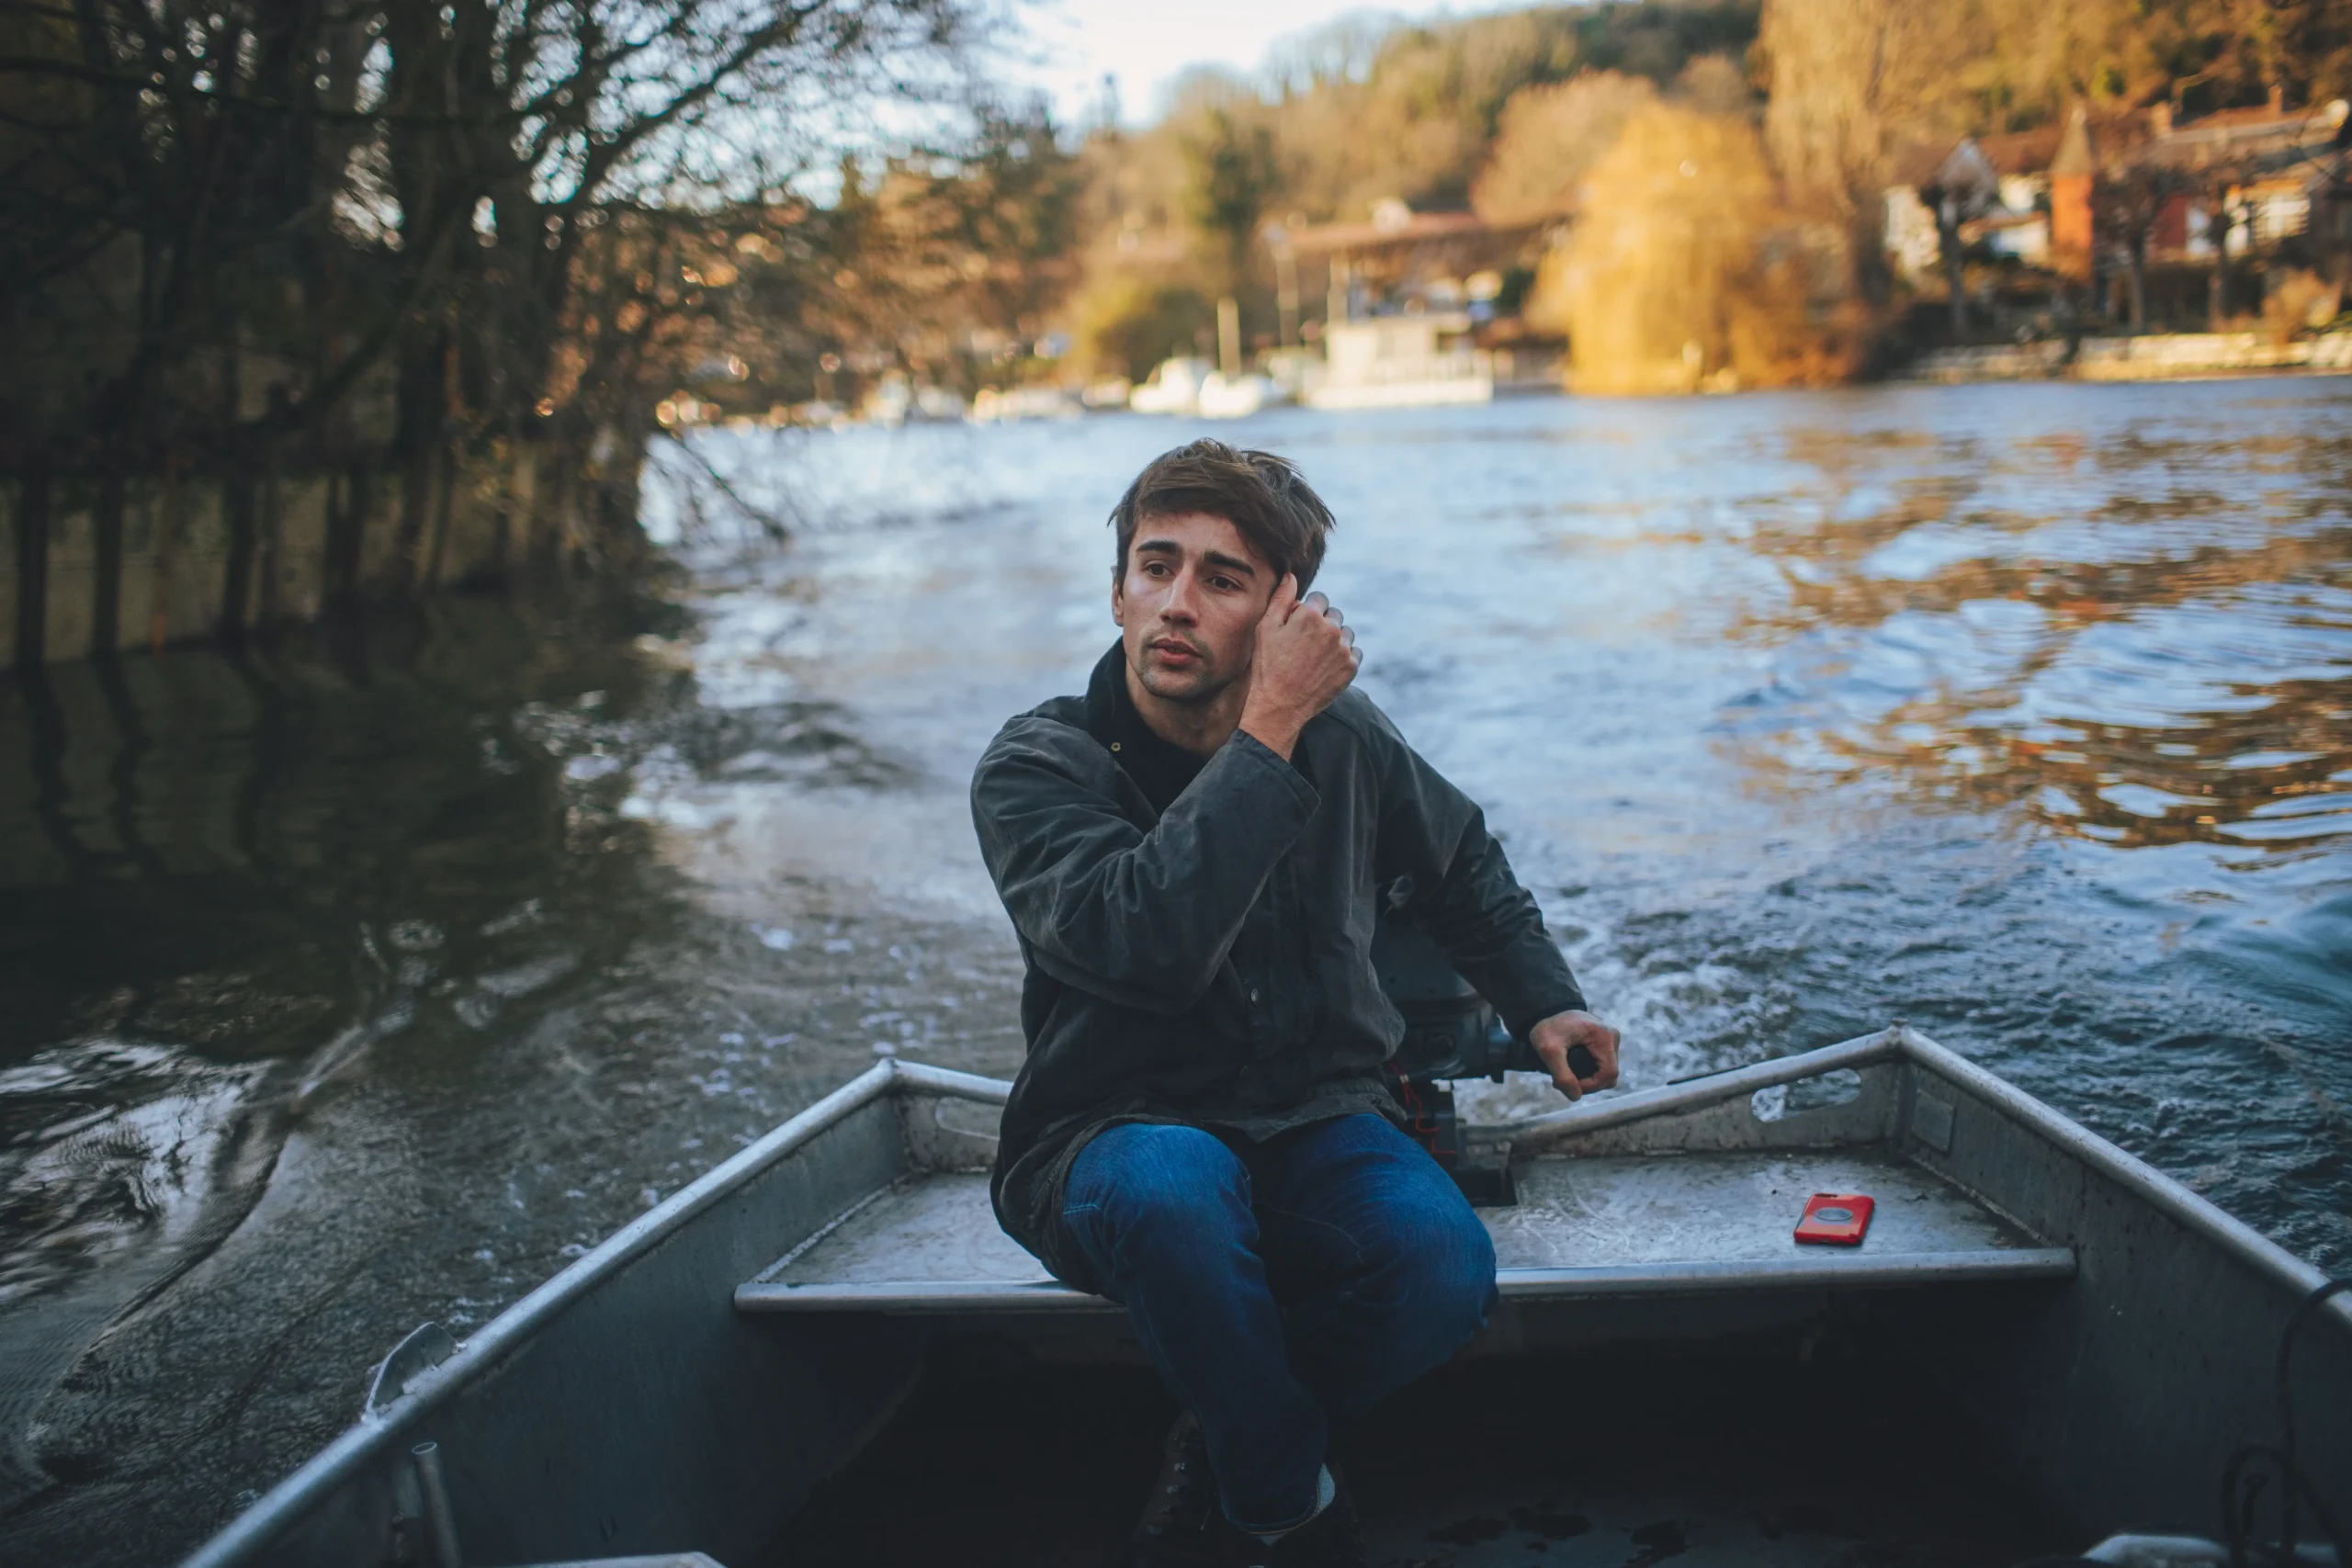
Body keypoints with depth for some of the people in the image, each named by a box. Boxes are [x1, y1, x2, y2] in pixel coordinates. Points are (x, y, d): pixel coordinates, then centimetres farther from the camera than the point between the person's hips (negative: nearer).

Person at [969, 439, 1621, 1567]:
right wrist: (1269, 732, -27)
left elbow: (1464, 866, 23)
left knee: (1443, 1265, -29)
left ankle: (1215, 1463, -1)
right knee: (1174, 1179, -39)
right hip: (1112, 1139, -3)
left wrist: (1541, 1005, 11)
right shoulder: (1038, 766, -12)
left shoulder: (1342, 739, 1)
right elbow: (1148, 945, -31)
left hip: (1314, 1128, 3)